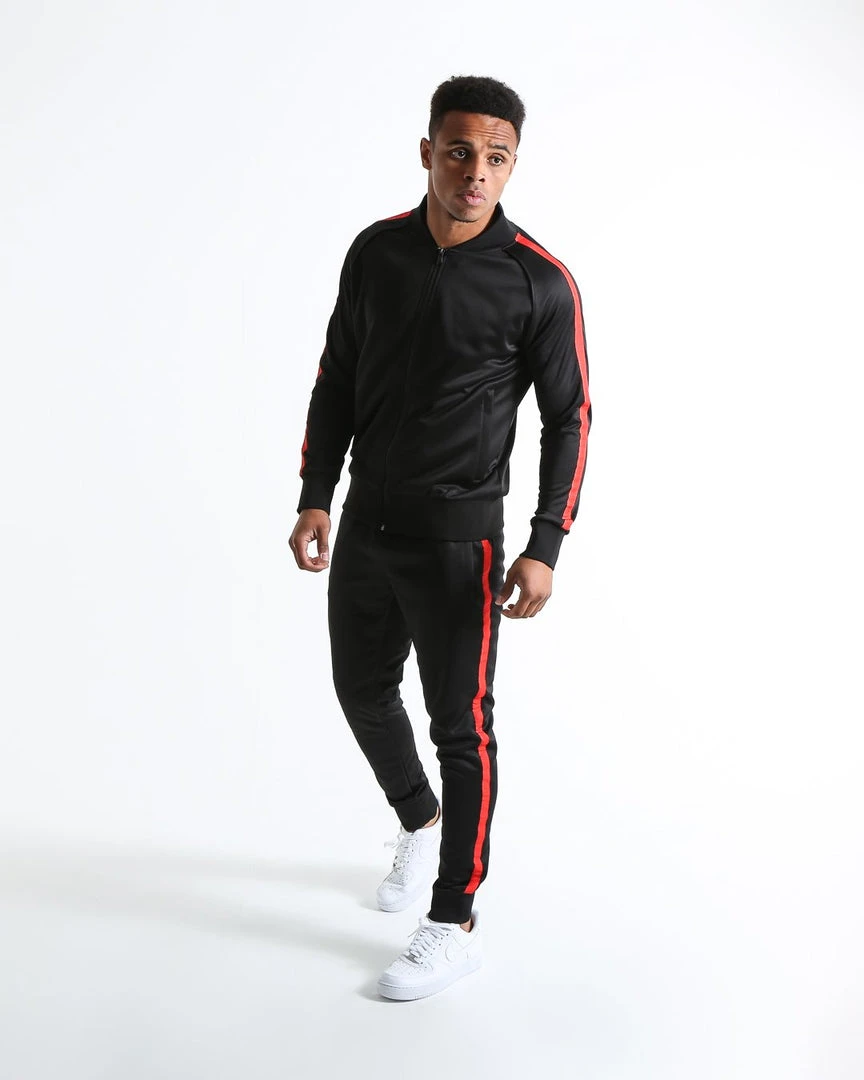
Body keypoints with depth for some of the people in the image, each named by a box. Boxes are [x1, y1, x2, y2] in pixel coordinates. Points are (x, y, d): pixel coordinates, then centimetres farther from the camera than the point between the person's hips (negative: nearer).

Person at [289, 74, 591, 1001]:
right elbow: (337, 379, 8)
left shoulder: (539, 283, -11)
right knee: (363, 691, 18)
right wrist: (314, 497, 1)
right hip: (364, 523, 5)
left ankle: (454, 924, 16)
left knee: (460, 728, 1)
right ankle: (419, 822, 46)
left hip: (457, 538, -5)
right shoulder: (375, 252, 1)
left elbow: (569, 418, -6)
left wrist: (545, 548, -14)